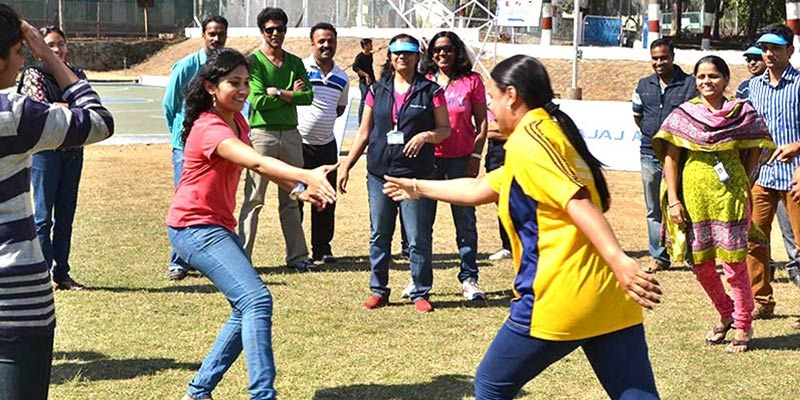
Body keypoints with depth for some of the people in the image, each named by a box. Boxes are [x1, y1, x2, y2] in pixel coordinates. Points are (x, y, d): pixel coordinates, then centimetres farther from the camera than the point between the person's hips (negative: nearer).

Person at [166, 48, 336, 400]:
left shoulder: (236, 120, 8)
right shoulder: (210, 129, -22)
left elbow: (256, 165, 15)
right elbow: (258, 163, -38)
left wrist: (298, 190, -1)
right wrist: (307, 175, -52)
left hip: (218, 226, 10)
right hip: (194, 228, -10)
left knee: (247, 310, 13)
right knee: (257, 300, -22)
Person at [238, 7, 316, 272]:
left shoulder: (295, 62, 13)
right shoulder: (253, 62, -3)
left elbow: (308, 96, 0)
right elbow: (258, 101, -14)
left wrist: (278, 93, -10)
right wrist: (291, 93, -5)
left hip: (291, 134, 5)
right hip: (263, 134, -5)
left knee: (291, 200, 12)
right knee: (254, 200, -6)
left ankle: (297, 256, 19)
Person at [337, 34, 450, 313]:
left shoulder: (430, 90, 2)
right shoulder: (377, 91, 11)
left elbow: (445, 129, 3)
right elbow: (364, 133, 14)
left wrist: (426, 136, -17)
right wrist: (346, 166, 10)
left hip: (416, 174, -3)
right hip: (379, 172, 3)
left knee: (418, 238, -2)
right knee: (379, 235, 7)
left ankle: (421, 293, 9)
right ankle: (378, 290, 18)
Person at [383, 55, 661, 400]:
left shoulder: (527, 138, -6)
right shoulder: (552, 132, 22)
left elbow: (576, 201, -21)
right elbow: (477, 189, 32)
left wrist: (619, 260, -32)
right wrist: (418, 188, 43)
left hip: (560, 299, -8)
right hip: (610, 299, 8)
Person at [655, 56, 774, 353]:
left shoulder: (742, 114, 0)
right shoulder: (683, 115, 3)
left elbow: (754, 151, 9)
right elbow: (670, 158, 2)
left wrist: (743, 186, 2)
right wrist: (672, 200, -3)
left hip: (729, 197, -2)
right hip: (693, 197, 3)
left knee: (734, 264, -3)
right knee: (700, 264, 10)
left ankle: (743, 325, 14)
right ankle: (725, 314, 32)